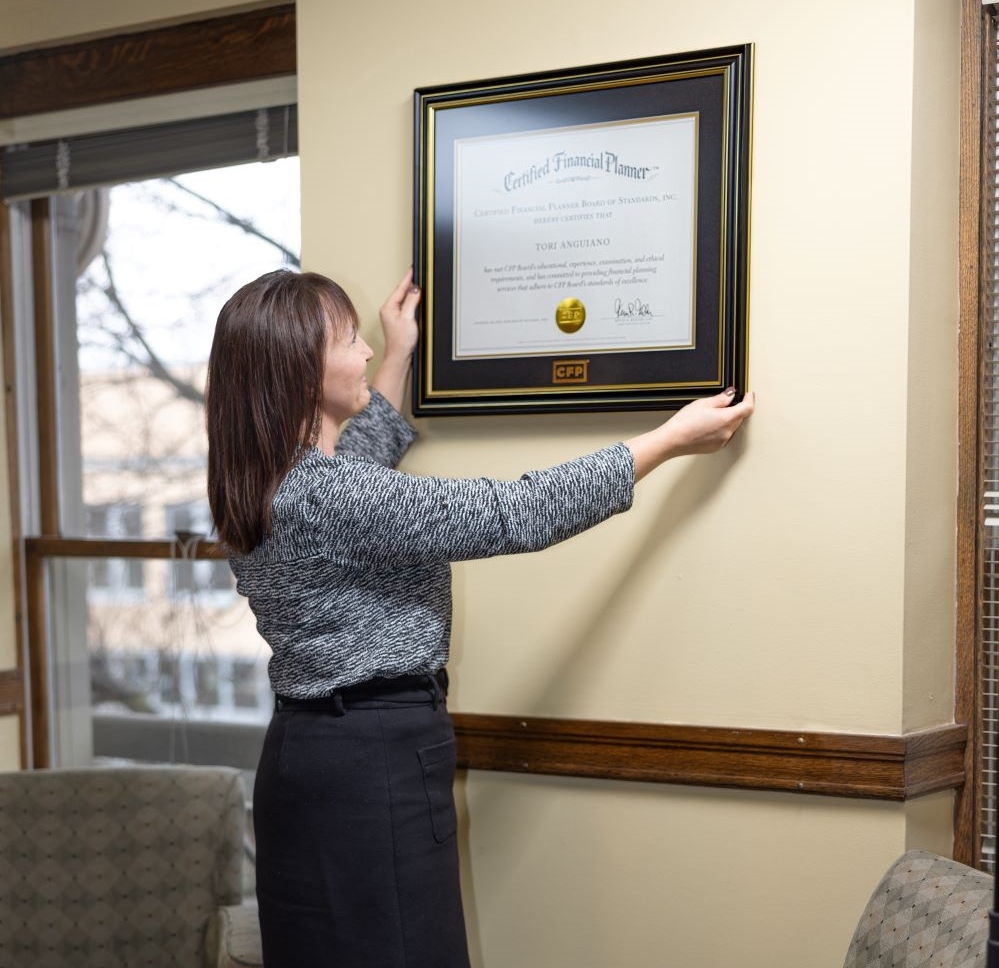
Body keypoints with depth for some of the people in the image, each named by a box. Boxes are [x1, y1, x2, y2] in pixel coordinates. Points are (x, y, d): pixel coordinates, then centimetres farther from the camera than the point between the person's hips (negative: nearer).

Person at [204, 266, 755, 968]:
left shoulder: (266, 485, 4)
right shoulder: (328, 497, -24)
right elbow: (518, 515, -21)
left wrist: (399, 357, 36)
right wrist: (670, 440, -11)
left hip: (308, 753, 10)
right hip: (376, 765, -10)